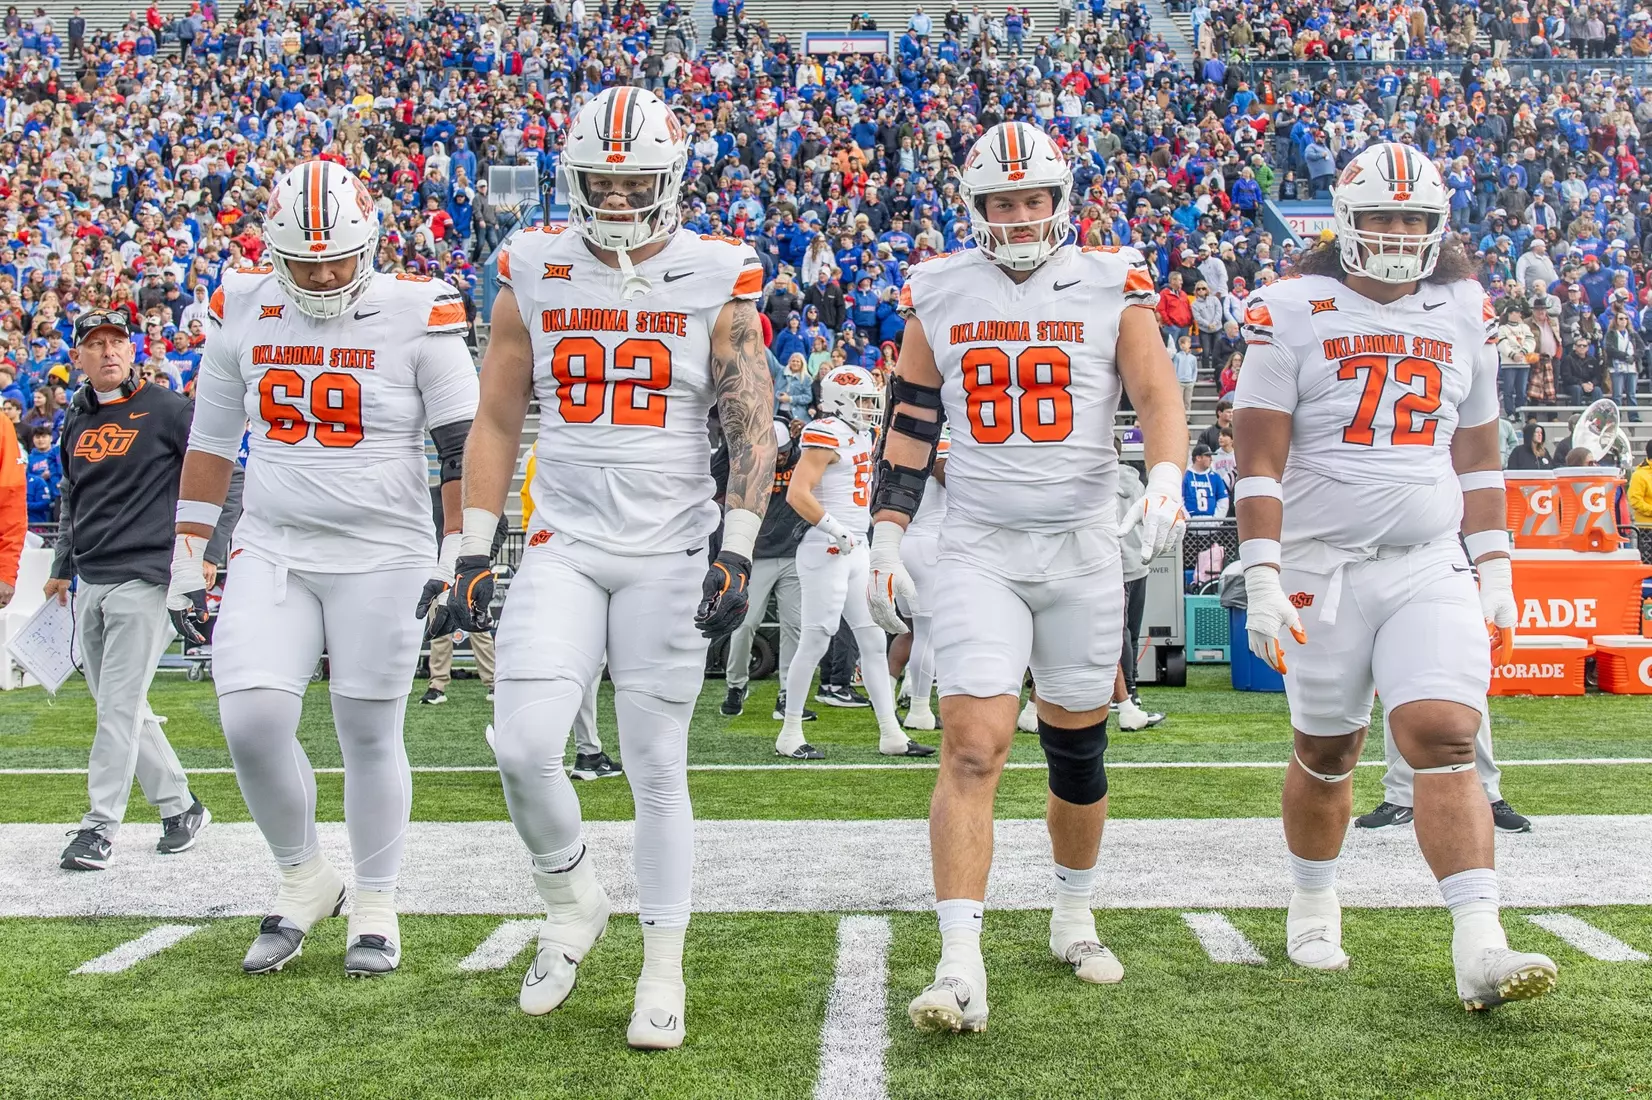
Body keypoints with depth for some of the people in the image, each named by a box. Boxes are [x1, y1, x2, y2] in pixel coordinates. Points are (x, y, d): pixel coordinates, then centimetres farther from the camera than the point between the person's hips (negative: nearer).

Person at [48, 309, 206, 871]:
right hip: (90, 584, 7)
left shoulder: (166, 410, -6)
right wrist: (62, 567, 26)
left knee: (120, 706, -8)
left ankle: (99, 828, -5)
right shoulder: (76, 420, 14)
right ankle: (181, 807, 22)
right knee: (120, 707, 10)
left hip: (143, 577, -7)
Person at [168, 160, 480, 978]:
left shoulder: (416, 317, -8)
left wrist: (457, 560, -9)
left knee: (369, 735, 4)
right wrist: (186, 562, 12)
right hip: (271, 550, 3)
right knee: (252, 721, -9)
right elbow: (211, 443, 12)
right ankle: (303, 880, 15)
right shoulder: (242, 313, 4)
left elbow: (465, 446, -4)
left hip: (384, 556, -3)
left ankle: (374, 905, 22)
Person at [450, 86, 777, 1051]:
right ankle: (573, 900, 18)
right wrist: (475, 550, 3)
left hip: (671, 554, -2)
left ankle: (664, 970, 16)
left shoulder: (718, 280, -2)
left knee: (657, 765, 3)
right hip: (562, 547, 2)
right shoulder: (534, 276, 4)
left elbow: (753, 429, -3)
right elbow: (496, 422, 9)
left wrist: (737, 550, -14)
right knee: (525, 747, -11)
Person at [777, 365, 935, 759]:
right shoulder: (827, 437, -14)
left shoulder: (861, 437, 14)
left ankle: (891, 733, 12)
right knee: (815, 642, -4)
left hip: (856, 550, 9)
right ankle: (790, 734, 5)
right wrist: (836, 529, -23)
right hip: (826, 551, -9)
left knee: (873, 641, 8)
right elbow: (797, 494, -23)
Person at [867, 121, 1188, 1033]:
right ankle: (961, 966, -17)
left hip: (1082, 547, 1)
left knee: (1076, 750, 12)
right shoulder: (939, 295, 5)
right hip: (978, 548, 0)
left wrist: (1166, 475, -27)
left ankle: (1072, 915, 35)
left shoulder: (1111, 287, 1)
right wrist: (887, 537, 4)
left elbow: (1157, 392, -7)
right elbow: (910, 424, 9)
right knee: (973, 749, -14)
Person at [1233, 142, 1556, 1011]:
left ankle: (1479, 949, -17)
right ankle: (1314, 903, 33)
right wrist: (1262, 580, -16)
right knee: (1326, 751, 9)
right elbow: (1261, 460, -8)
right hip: (1323, 568, -2)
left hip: (1430, 566, 2)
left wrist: (1495, 571, 13)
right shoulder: (1293, 316, -4)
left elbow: (1476, 457, 17)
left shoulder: (1465, 318, 9)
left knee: (1446, 740, -13)